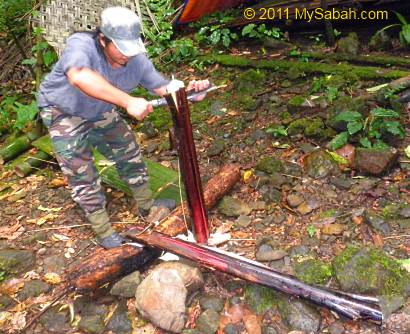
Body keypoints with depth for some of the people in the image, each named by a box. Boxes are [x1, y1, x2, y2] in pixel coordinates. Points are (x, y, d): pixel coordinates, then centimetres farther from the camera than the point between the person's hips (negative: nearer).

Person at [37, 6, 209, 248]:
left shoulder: (137, 59, -21)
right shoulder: (81, 44, -37)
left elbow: (163, 87, -15)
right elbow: (79, 77, -58)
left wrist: (186, 89, -37)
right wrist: (128, 101, -64)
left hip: (100, 112, 5)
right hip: (64, 113, -5)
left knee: (129, 153, 11)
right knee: (82, 174, -3)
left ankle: (146, 204, 34)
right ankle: (104, 232, 14)